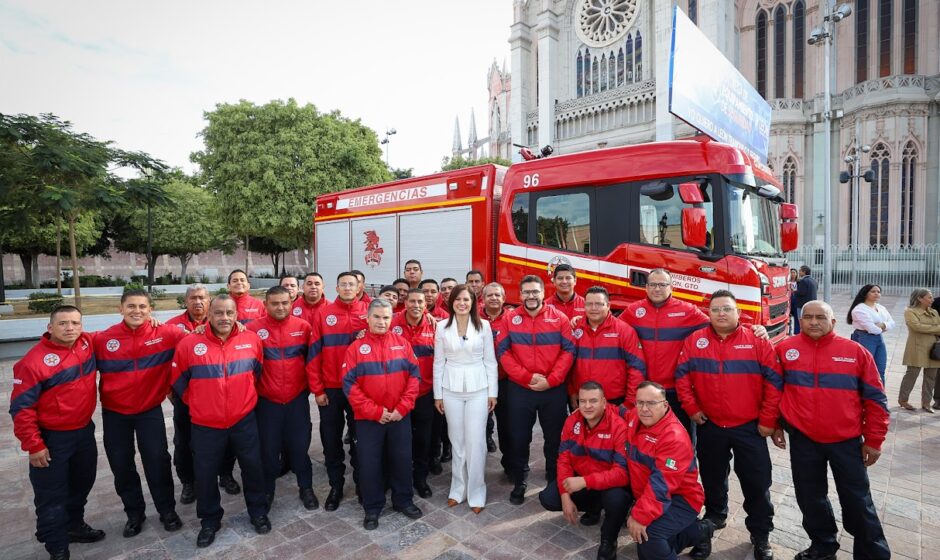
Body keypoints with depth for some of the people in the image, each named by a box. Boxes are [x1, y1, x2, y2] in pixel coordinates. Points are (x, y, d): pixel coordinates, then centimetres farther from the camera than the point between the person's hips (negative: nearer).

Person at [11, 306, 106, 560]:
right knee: (52, 495, 9)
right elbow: (21, 407, -16)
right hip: (52, 438, -6)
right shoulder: (35, 361, -21)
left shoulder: (88, 344, -6)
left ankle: (75, 526, 44)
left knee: (82, 483, 22)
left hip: (85, 431, 6)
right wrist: (33, 445, -15)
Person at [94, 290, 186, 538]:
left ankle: (167, 510, 27)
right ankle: (134, 513, 36)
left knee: (157, 461, 6)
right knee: (121, 465, 14)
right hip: (115, 413, 2)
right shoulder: (102, 339, -9)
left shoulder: (165, 334, -14)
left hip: (150, 411, -2)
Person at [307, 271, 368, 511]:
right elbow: (314, 353, -2)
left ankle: (362, 483, 31)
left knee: (359, 437, 13)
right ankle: (335, 485, 29)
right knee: (331, 439, 12)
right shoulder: (323, 314, -2)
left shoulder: (369, 312, -2)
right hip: (330, 388, 1)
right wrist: (317, 389, -4)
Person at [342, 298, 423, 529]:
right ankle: (372, 508, 29)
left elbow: (414, 375, -2)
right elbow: (349, 384, -10)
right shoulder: (356, 347, -6)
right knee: (370, 463, 10)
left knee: (402, 459, 14)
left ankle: (403, 500, 34)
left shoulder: (402, 344, -1)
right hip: (368, 418, -1)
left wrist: (403, 407, -10)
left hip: (400, 416, 2)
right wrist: (374, 411, -14)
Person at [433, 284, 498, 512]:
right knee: (457, 440, 11)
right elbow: (438, 362, 3)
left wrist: (493, 392, -1)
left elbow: (490, 360, 1)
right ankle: (458, 489, 27)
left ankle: (476, 492, 16)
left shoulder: (484, 325, -2)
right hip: (451, 389, 1)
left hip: (478, 389, -1)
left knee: (475, 441, 0)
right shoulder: (442, 327, 0)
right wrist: (438, 394, 3)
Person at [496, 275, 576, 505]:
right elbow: (503, 352, -4)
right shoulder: (510, 318, 0)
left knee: (555, 438, 13)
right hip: (519, 389, 1)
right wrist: (526, 377, -13)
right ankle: (518, 483, 29)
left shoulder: (559, 318, -2)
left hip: (554, 389, 0)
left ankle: (555, 481, 33)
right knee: (519, 438, 10)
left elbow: (569, 351, -4)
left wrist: (551, 380, -13)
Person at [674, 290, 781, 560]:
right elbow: (682, 376, 0)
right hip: (709, 426, 2)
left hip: (749, 427, -1)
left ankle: (760, 535, 26)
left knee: (757, 482, 7)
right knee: (712, 478, 18)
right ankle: (714, 517, 40)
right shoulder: (694, 341, -3)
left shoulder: (757, 341, -7)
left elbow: (774, 381, -6)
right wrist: (691, 408, -4)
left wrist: (768, 420, -7)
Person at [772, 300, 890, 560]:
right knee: (811, 498, 15)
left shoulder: (856, 351, -4)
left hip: (847, 441, -1)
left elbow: (875, 399, 1)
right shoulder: (784, 349, -3)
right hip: (802, 440, 1)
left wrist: (873, 440, 1)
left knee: (857, 501, 11)